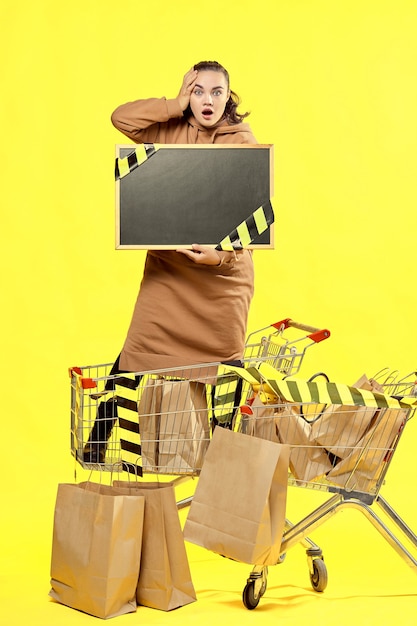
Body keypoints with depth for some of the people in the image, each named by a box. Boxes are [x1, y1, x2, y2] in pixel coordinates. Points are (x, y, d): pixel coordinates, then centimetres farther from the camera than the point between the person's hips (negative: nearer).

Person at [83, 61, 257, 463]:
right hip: (167, 267, 1)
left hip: (224, 271, -1)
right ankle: (98, 441, 13)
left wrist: (222, 252, -24)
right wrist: (178, 107, -9)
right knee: (139, 351, 0)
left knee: (227, 357, 9)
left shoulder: (243, 143, -3)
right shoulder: (170, 132, 4)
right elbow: (122, 117, -7)